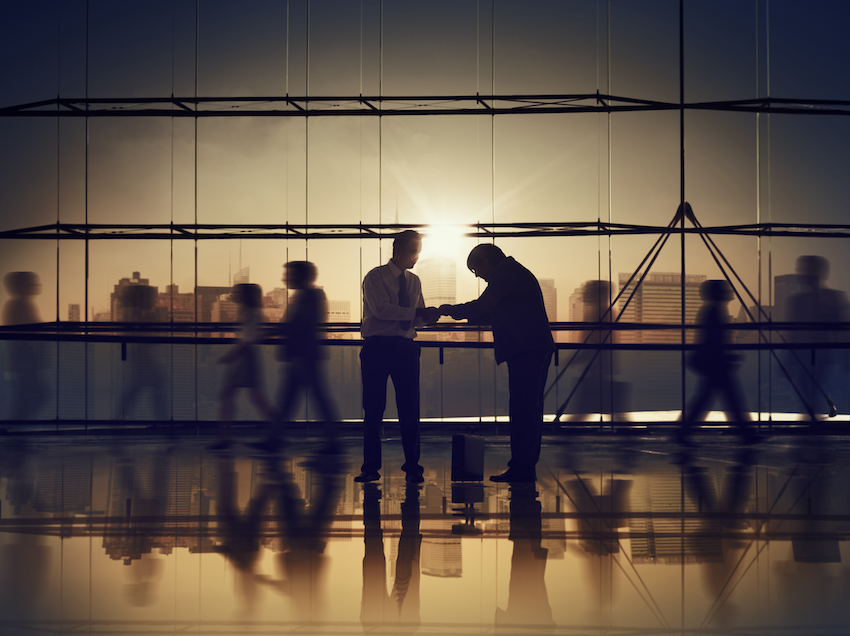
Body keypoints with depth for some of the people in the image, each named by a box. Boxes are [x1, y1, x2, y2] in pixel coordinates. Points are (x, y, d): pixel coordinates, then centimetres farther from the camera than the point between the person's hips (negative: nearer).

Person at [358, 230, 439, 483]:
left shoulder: (414, 281, 16)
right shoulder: (375, 277, -2)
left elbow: (417, 318, 13)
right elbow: (381, 309, -17)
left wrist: (428, 316, -11)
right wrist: (417, 313, -22)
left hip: (406, 348, 4)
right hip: (378, 346, -4)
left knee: (410, 410, 1)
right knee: (373, 410, -1)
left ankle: (412, 467, 7)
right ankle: (371, 468, 7)